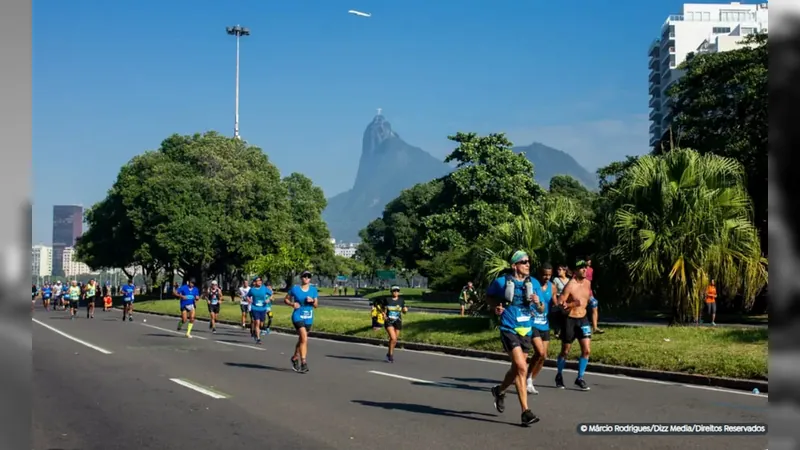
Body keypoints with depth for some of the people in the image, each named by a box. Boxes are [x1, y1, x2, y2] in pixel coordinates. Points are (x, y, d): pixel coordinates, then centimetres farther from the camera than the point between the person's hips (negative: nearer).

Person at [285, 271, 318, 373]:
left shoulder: (313, 290, 5)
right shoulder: (295, 289, -3)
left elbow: (316, 305, 7)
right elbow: (286, 299, 6)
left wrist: (312, 301, -14)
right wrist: (292, 304, -13)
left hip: (309, 318, 4)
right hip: (298, 316, -4)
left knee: (301, 339, 17)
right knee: (304, 338, -20)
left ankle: (295, 358, 38)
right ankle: (303, 362, -19)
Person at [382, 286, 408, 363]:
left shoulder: (401, 301, 6)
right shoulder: (387, 300, 1)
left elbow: (404, 311, 10)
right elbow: (384, 310, 7)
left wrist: (405, 310, -12)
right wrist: (384, 315, -13)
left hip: (398, 322, 3)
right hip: (389, 321, -3)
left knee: (395, 339, 9)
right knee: (393, 338, -19)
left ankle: (389, 354, 30)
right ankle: (391, 354, -5)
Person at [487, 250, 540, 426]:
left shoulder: (532, 283, 4)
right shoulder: (502, 282, -6)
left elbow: (541, 308, 12)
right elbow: (489, 294, 13)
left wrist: (538, 303, -11)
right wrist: (496, 306, -5)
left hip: (526, 331, 6)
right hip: (509, 330, -6)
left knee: (516, 368, 18)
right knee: (522, 368, -18)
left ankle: (500, 391, 48)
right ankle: (525, 412, -16)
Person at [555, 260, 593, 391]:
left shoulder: (587, 283, 3)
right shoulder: (570, 286, -17)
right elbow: (559, 304, -20)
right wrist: (574, 304, -30)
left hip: (583, 319, 5)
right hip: (570, 320, -5)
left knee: (586, 350, -4)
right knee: (565, 351, 8)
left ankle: (580, 378, 7)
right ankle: (559, 375, 29)